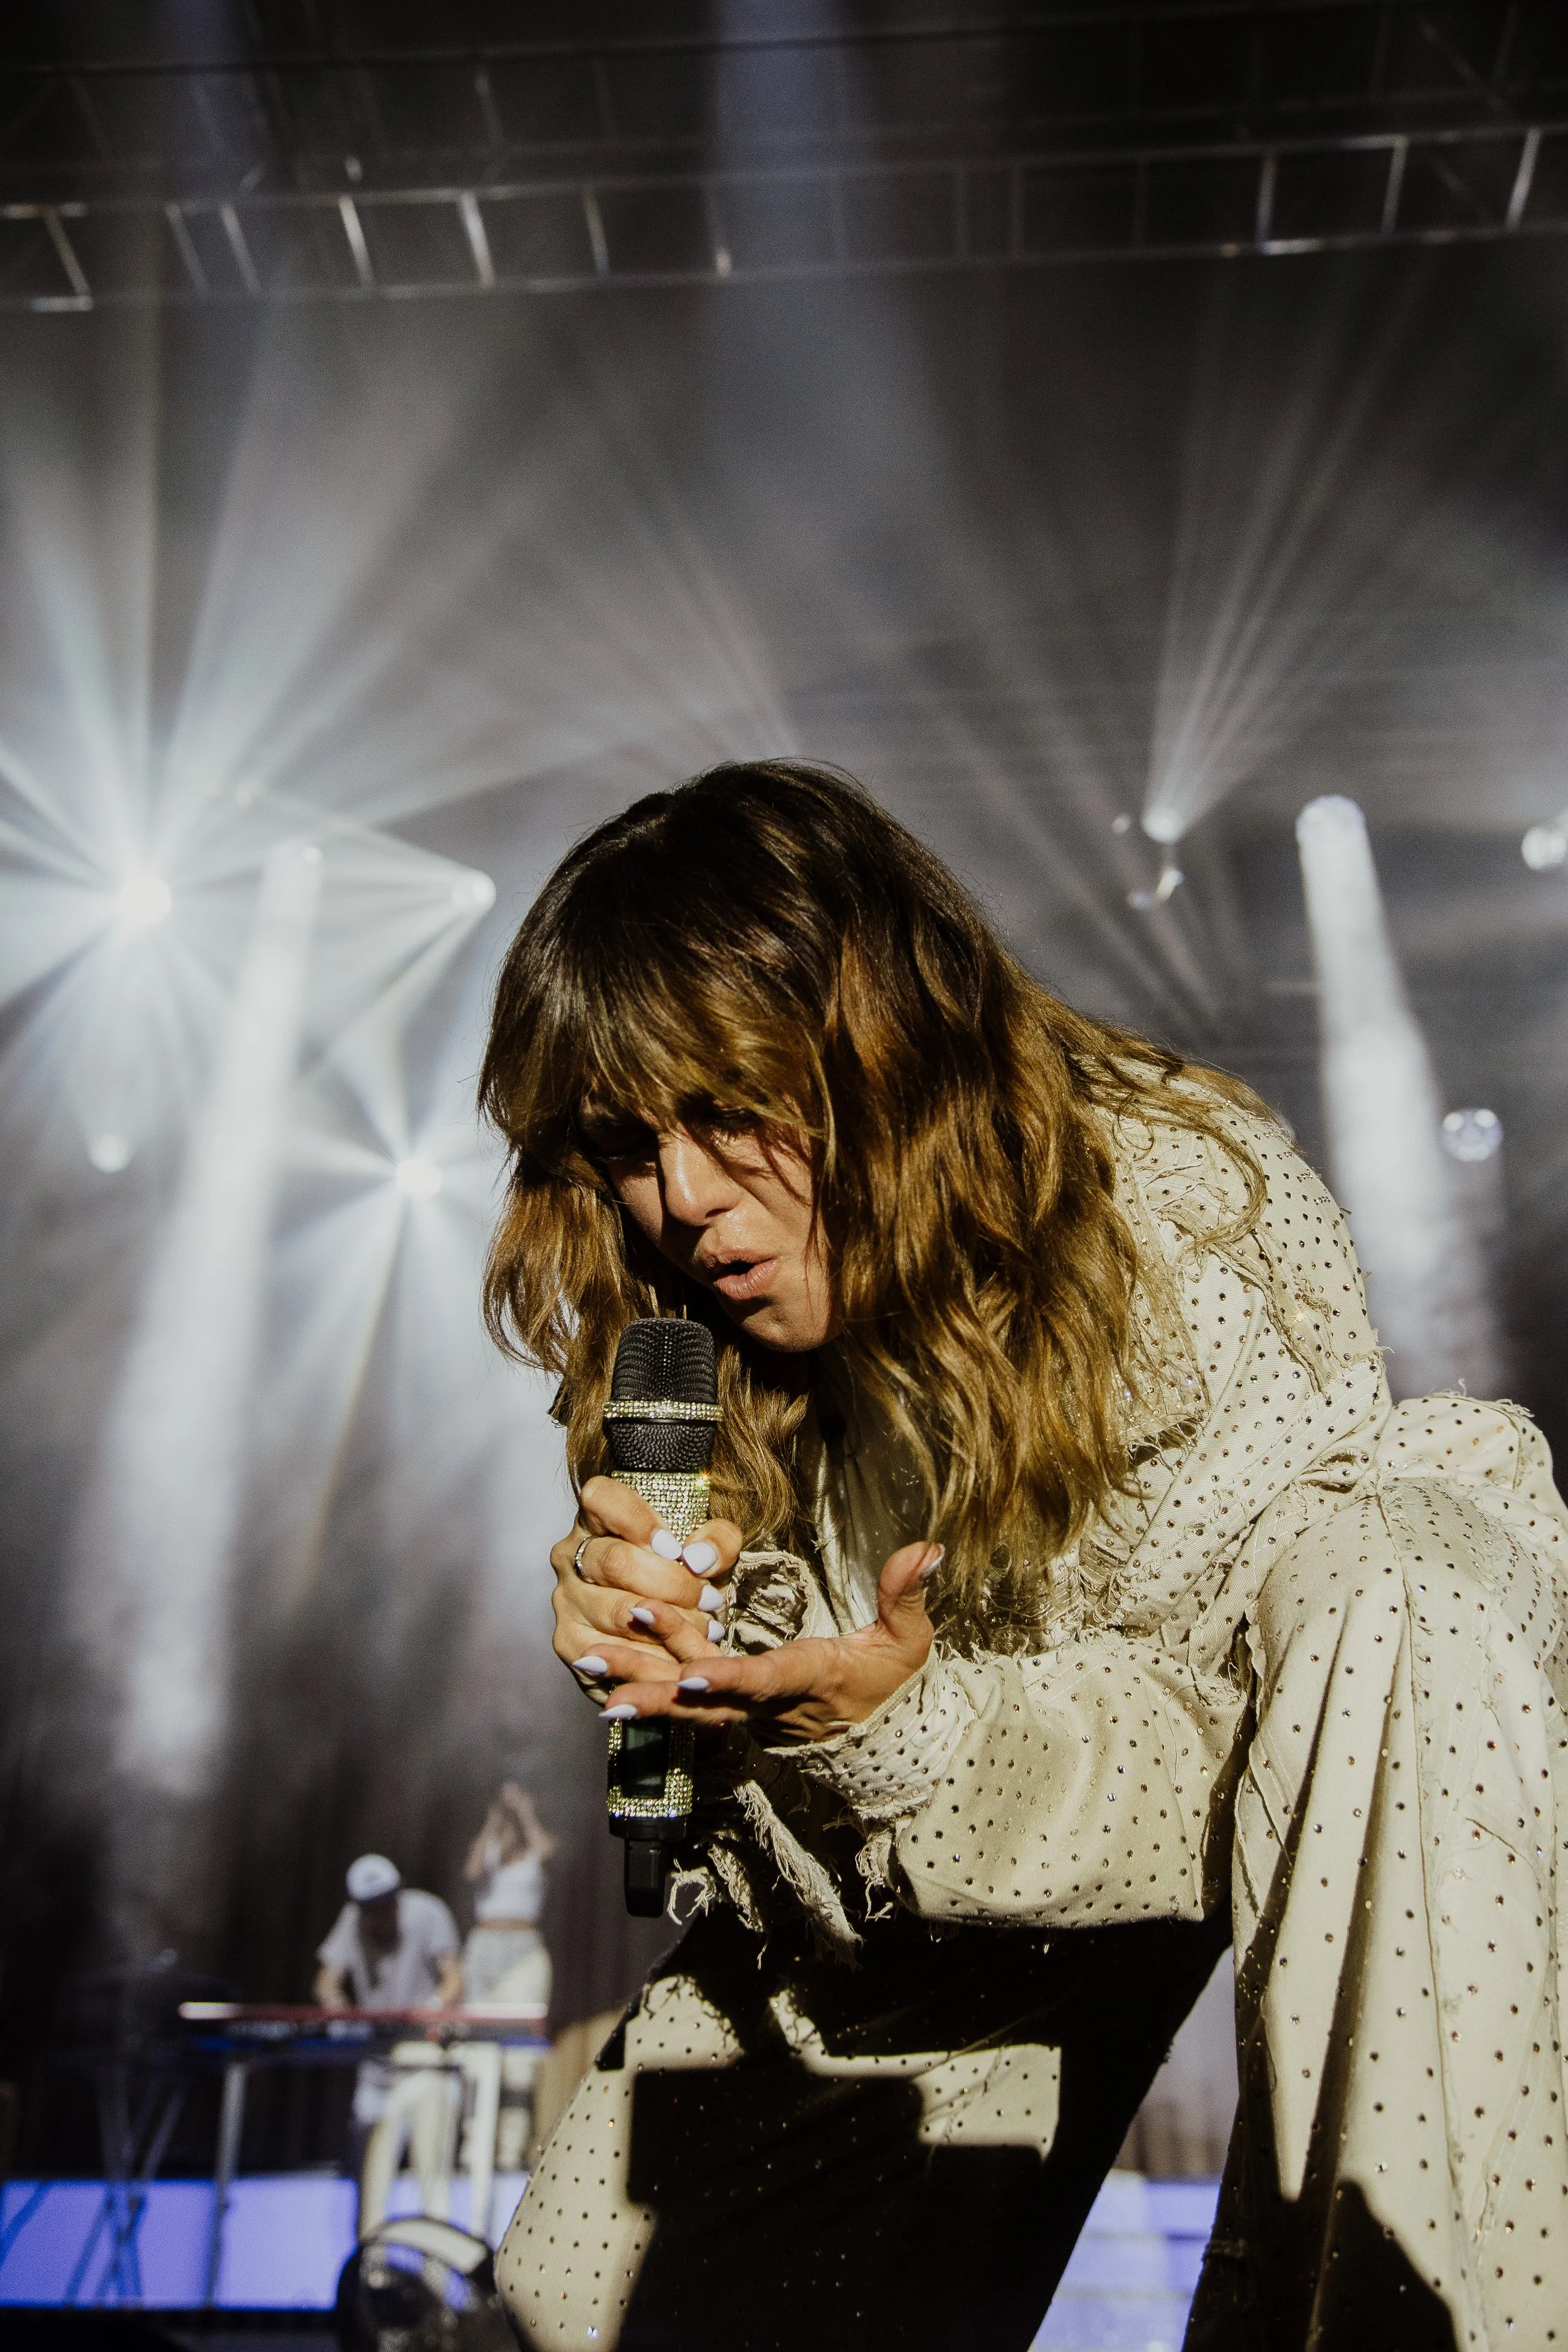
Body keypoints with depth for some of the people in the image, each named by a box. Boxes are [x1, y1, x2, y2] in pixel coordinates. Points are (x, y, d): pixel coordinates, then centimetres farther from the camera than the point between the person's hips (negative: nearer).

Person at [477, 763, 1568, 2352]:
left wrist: (913, 1731, -44)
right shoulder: (717, 1317, -14)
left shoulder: (1188, 1220, -29)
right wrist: (654, 1649, -32)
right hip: (980, 1801, 4)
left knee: (1402, 1594, -40)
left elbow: (1218, 1745, -26)